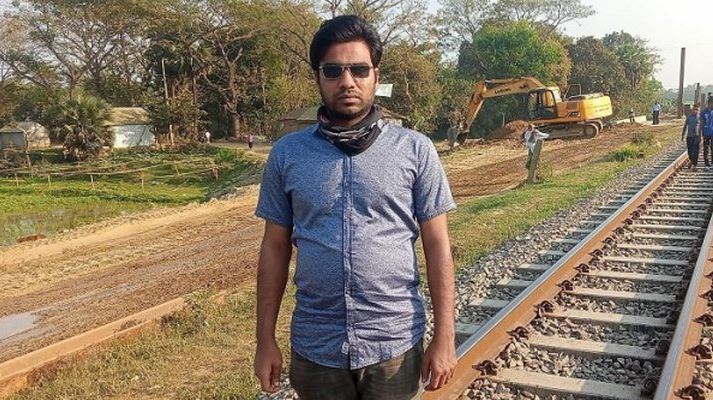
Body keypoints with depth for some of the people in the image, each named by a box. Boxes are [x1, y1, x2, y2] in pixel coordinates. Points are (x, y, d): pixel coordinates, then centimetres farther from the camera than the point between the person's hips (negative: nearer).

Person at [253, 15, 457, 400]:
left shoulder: (415, 149, -4)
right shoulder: (287, 153, -1)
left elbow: (437, 246, -3)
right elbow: (275, 248, 4)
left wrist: (444, 336, -5)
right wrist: (265, 340, 4)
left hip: (394, 345, -1)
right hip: (314, 348, 2)